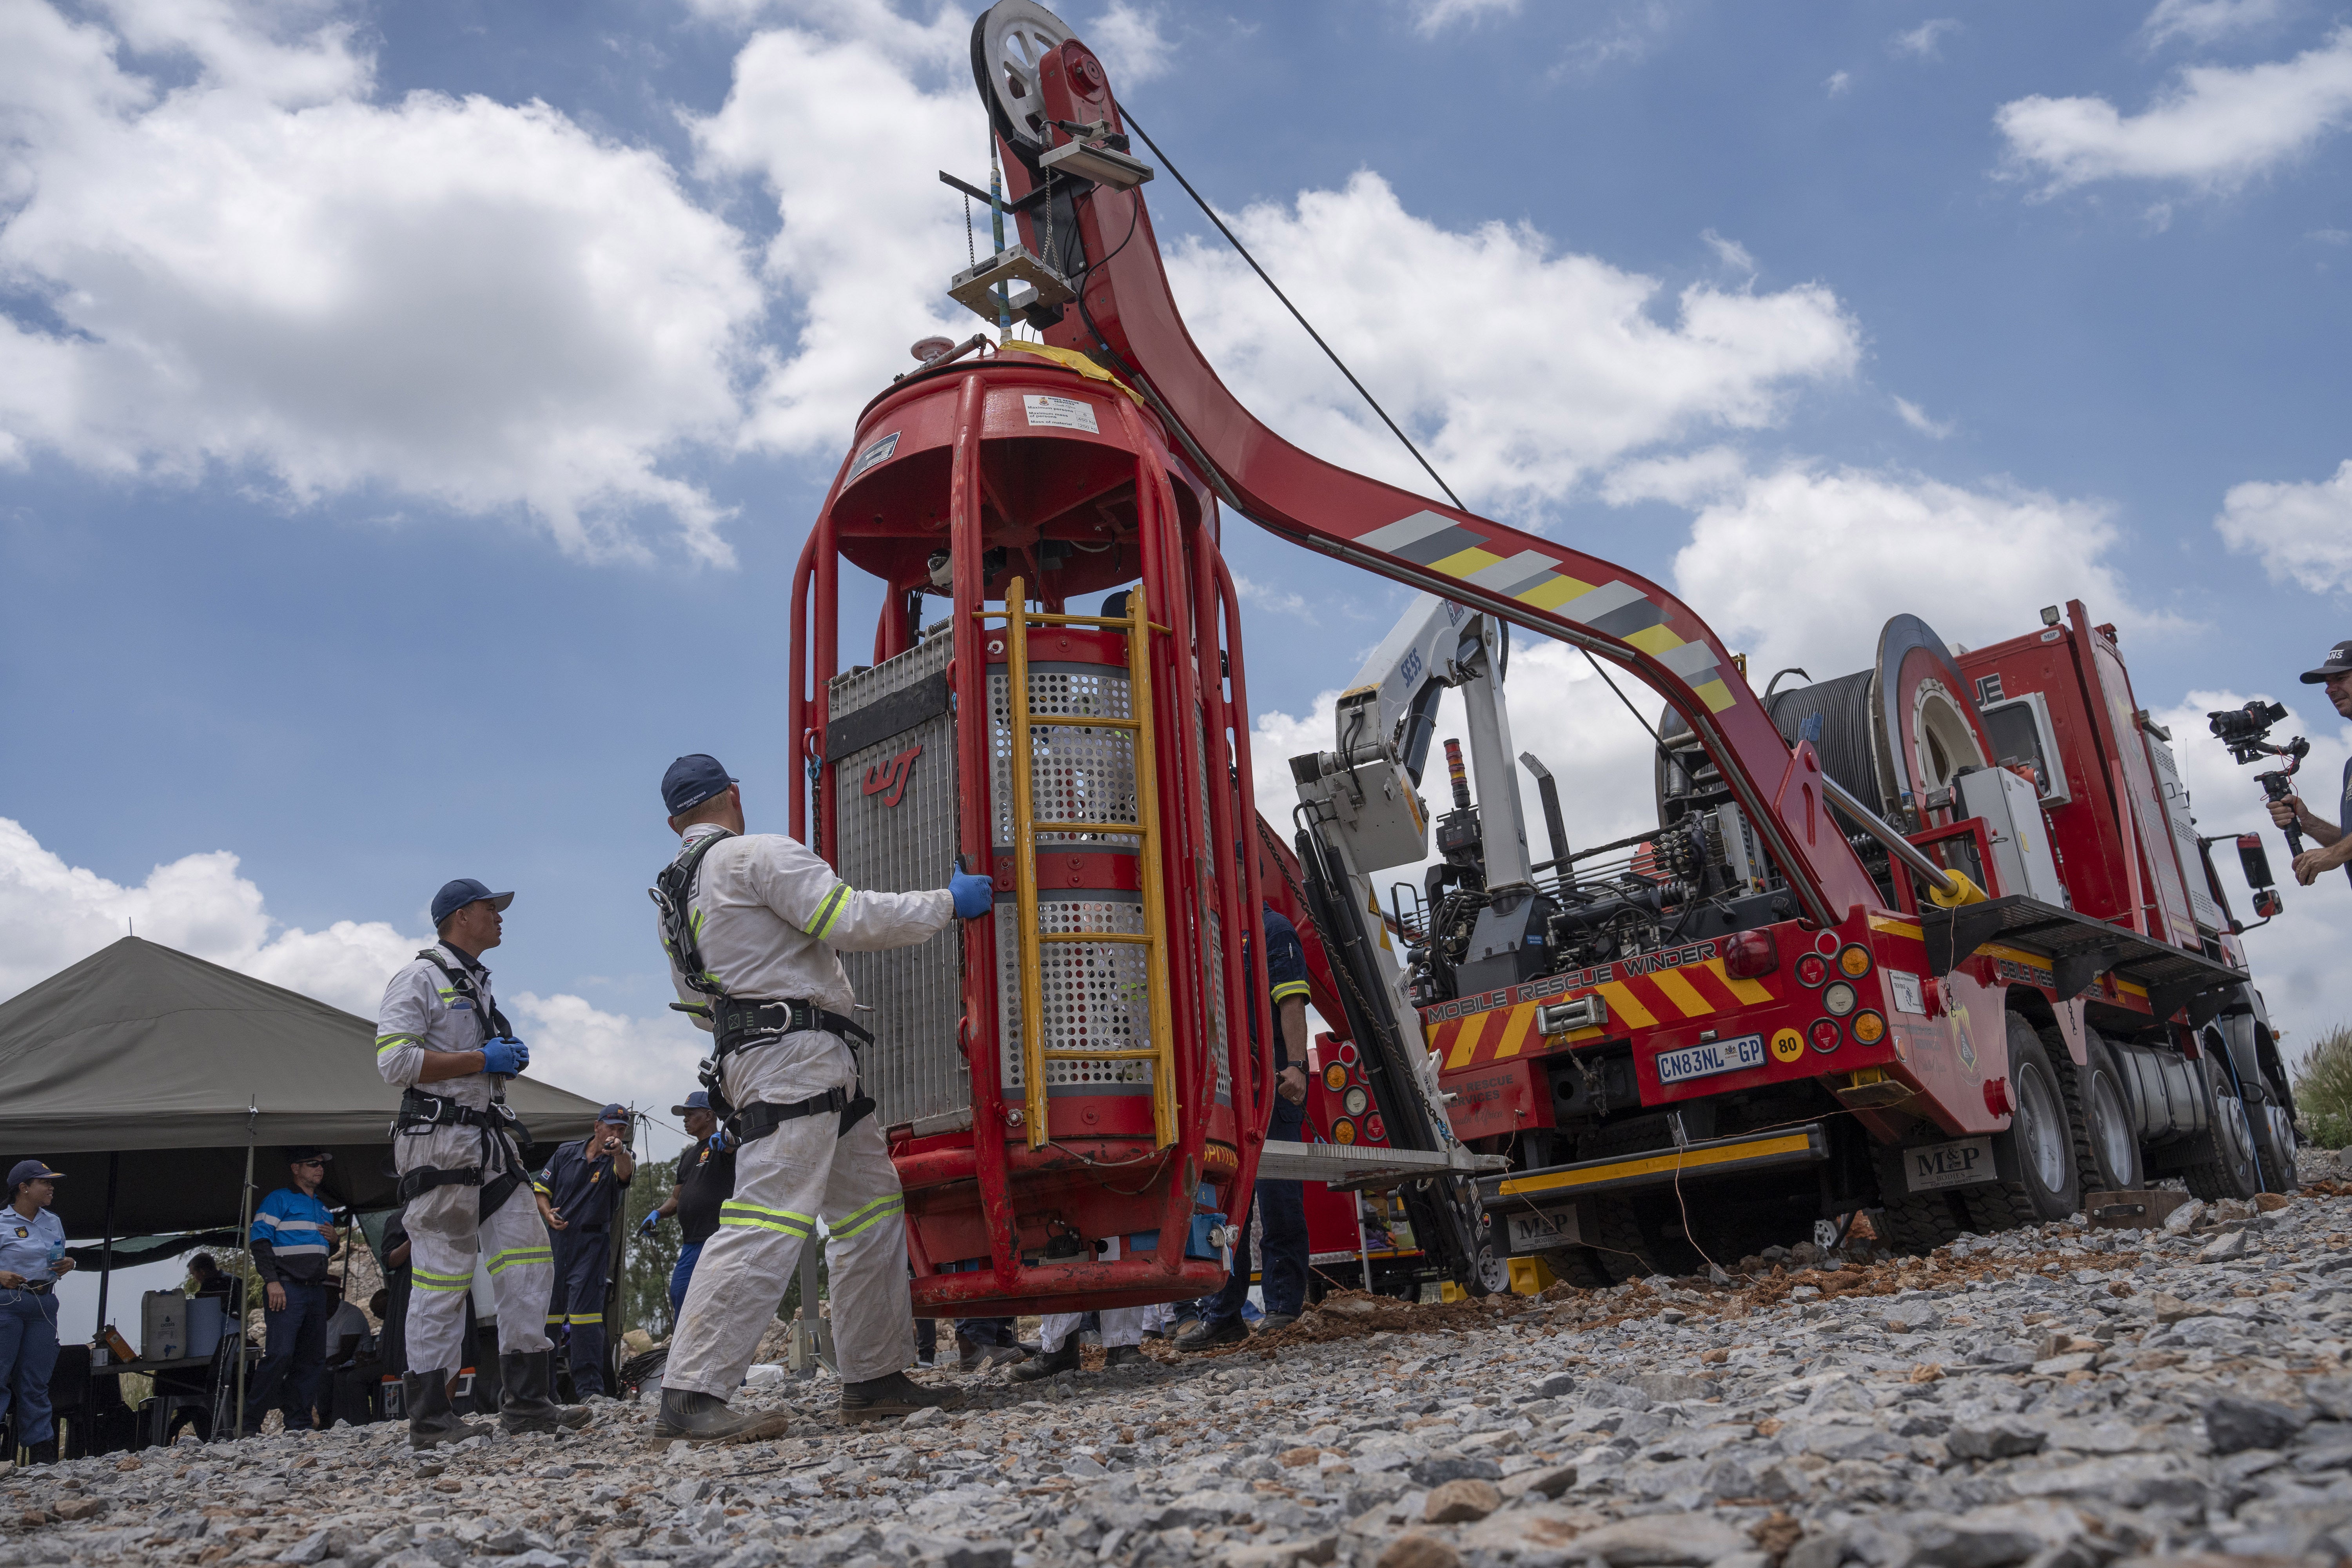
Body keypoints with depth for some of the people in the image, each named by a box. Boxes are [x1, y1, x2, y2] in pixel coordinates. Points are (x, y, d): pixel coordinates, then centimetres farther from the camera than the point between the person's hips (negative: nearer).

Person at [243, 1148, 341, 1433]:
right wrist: (271, 1280, -18)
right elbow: (259, 1240, -8)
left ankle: (299, 1423, 9)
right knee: (281, 1354, -16)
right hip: (286, 1291, -7)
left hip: (316, 1292, 8)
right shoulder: (279, 1200, 1)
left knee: (314, 1358, 4)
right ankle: (249, 1423, -7)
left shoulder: (324, 1209, 23)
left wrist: (334, 1240, 7)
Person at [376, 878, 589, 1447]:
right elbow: (395, 1060, -15)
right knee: (442, 1276, -6)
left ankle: (527, 1400, 6)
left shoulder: (478, 985, 23)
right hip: (439, 1139, -9)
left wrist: (509, 1059, 13)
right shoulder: (420, 979, -4)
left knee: (529, 1259, 3)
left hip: (490, 1141, 9)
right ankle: (429, 1417, 3)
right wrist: (480, 1060, -14)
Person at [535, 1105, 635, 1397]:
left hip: (592, 1244, -3)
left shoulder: (617, 1160, -2)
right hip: (555, 1241, 3)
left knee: (586, 1312, -10)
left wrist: (619, 1153, -48)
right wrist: (548, 1213, -8)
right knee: (545, 1311, 9)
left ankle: (590, 1388, -7)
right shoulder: (566, 1153, 7)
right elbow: (541, 1189, 13)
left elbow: (626, 1173, -26)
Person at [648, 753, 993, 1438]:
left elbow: (702, 1006, 26)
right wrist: (949, 902, -5)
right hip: (794, 1054, -10)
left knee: (872, 1209, 12)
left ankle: (875, 1379, 15)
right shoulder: (758, 854, -8)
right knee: (767, 1219, -13)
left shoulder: (675, 900, 20)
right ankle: (690, 1395, -13)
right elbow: (854, 920, -16)